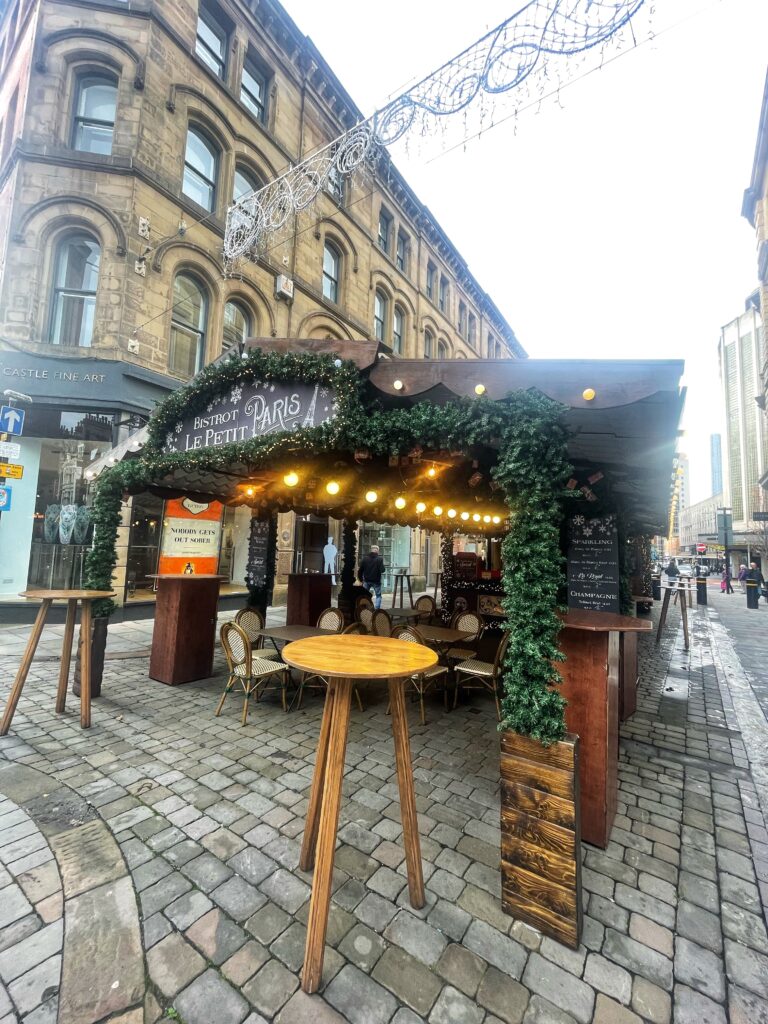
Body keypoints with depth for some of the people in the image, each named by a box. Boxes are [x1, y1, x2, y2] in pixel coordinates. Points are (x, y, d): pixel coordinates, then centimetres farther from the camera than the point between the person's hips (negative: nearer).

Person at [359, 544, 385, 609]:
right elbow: (382, 570, -16)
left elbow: (361, 570, 0)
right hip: (376, 581, -2)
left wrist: (360, 578, 11)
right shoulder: (379, 559, -11)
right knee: (378, 595, 10)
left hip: (366, 580, 3)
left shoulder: (365, 558, -1)